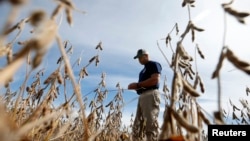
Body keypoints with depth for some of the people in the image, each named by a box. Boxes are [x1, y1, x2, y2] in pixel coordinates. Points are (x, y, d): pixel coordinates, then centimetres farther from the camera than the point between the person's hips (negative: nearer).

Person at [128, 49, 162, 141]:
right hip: (142, 97, 9)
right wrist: (135, 87, 4)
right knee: (137, 125, 6)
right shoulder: (144, 70, 28)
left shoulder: (154, 64, 2)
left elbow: (155, 80, -14)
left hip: (151, 95, -9)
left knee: (151, 124, -11)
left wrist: (137, 84, -12)